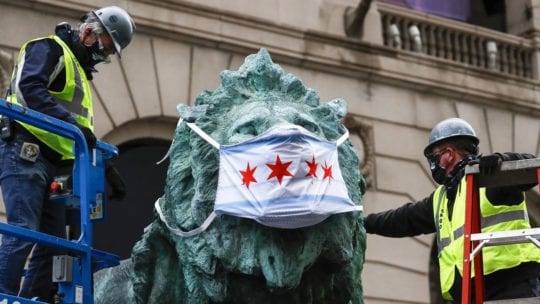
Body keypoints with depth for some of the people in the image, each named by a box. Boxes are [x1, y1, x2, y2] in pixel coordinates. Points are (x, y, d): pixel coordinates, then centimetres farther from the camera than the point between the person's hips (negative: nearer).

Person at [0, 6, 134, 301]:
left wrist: (105, 167, 21)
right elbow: (30, 89, -20)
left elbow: (84, 136, 30)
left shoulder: (79, 71, 28)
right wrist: (71, 121, -27)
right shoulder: (49, 49, -1)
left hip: (49, 163, 10)